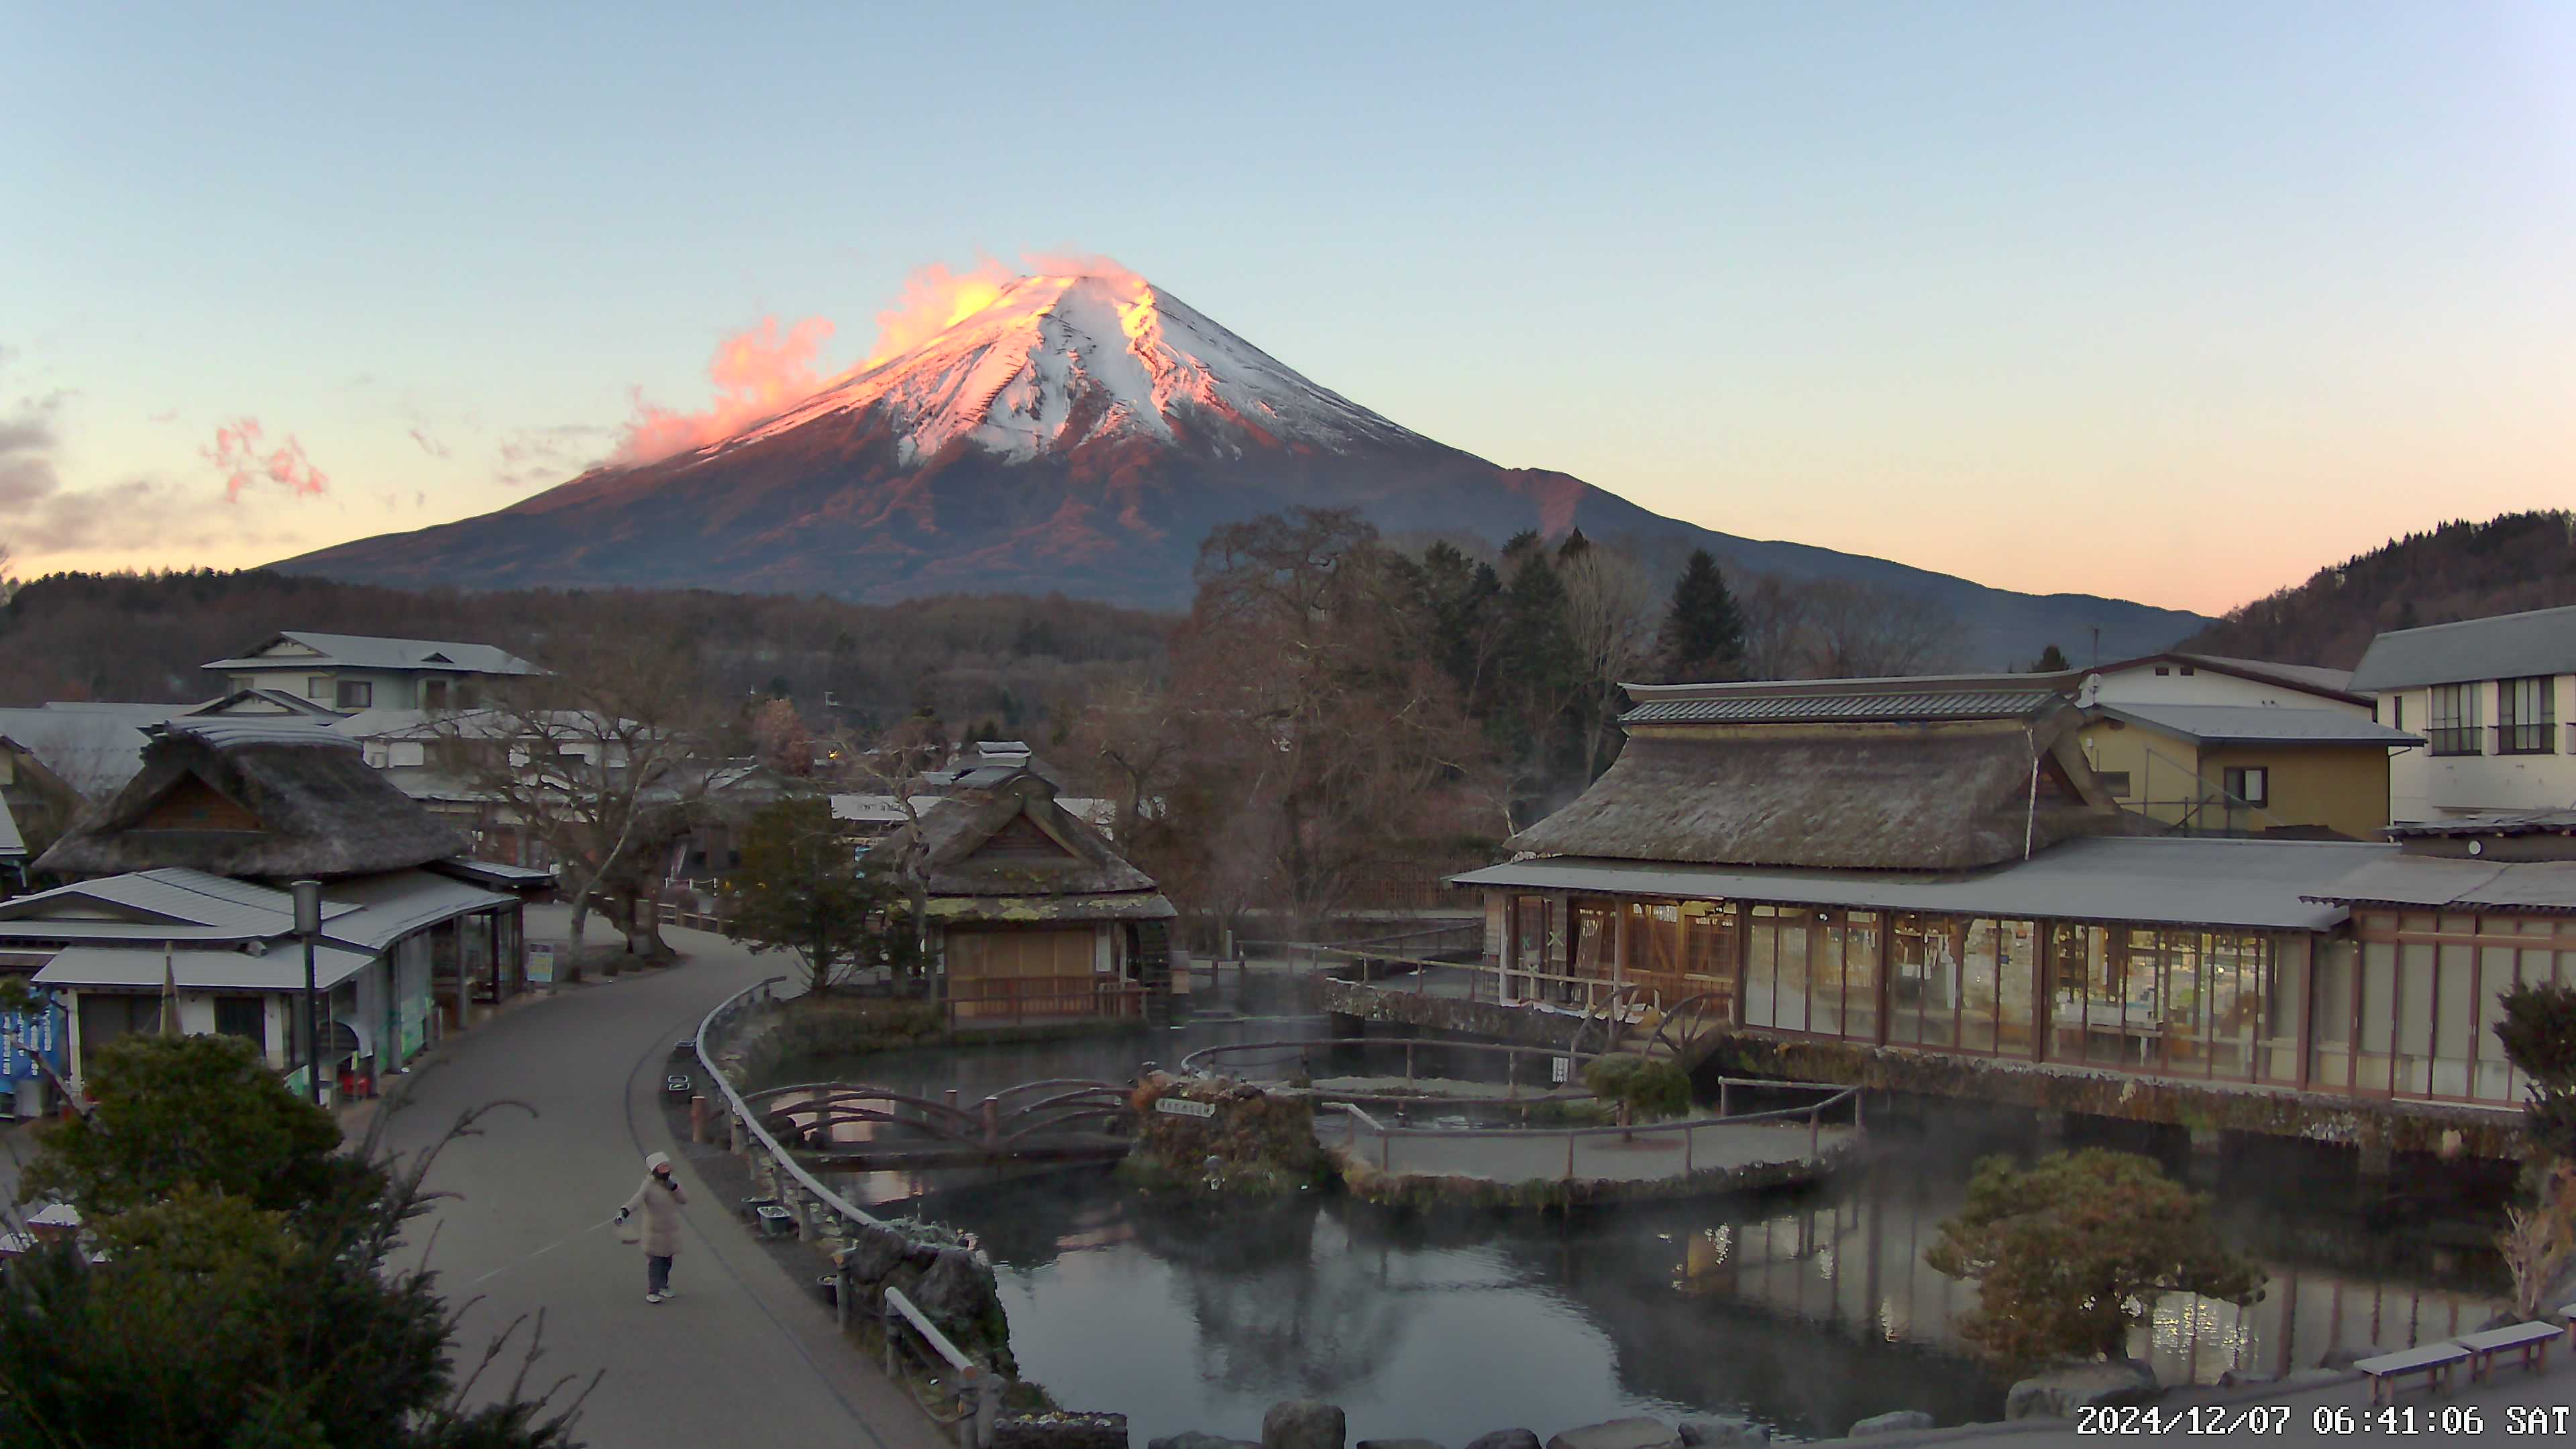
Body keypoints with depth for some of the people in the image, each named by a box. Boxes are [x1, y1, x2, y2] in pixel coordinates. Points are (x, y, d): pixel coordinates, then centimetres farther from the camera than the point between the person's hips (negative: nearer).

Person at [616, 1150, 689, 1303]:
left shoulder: (673, 1182, 1)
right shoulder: (649, 1186, -17)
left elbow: (684, 1200, -4)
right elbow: (637, 1199, -35)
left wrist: (674, 1188, -20)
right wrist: (625, 1211, -54)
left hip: (671, 1231, 5)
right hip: (654, 1231, -5)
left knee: (667, 1261, 14)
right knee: (654, 1262, -4)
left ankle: (663, 1286, 31)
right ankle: (652, 1292, 3)